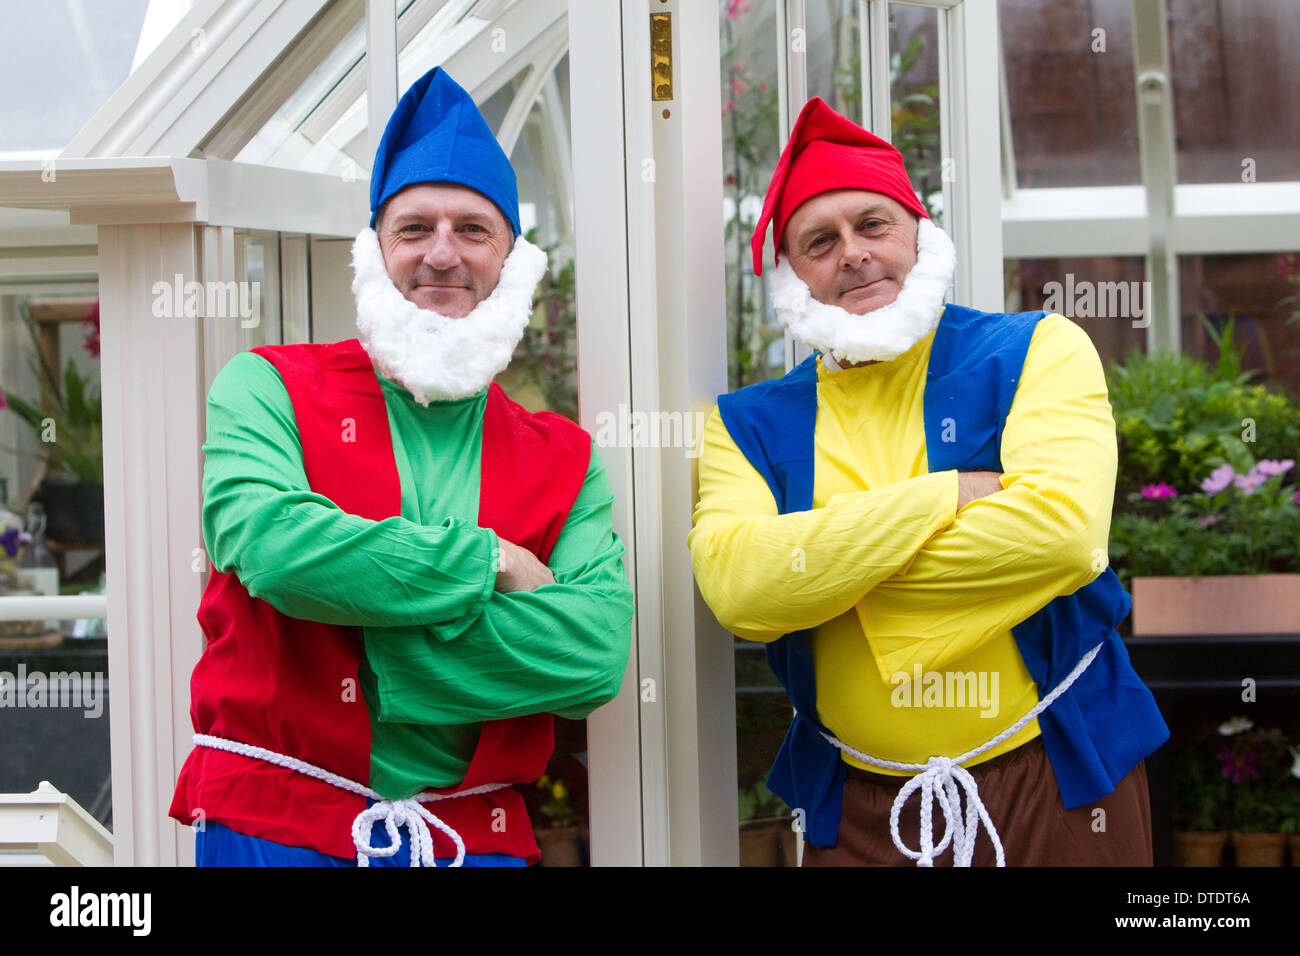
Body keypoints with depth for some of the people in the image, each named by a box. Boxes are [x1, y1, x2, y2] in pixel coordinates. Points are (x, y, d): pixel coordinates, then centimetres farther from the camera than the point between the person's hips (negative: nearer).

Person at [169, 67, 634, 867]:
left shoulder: (566, 462, 8)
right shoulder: (270, 388, 2)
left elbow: (597, 657, -9)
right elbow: (269, 542, -18)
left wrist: (368, 618, -15)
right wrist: (491, 563, -11)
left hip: (476, 834, 2)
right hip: (273, 823, -2)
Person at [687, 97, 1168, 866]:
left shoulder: (1037, 352, -1)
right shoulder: (749, 424, 3)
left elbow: (1062, 528, -18)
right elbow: (735, 584, -15)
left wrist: (828, 577, -11)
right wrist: (946, 497, -17)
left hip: (1052, 778, -1)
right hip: (859, 807, 1)